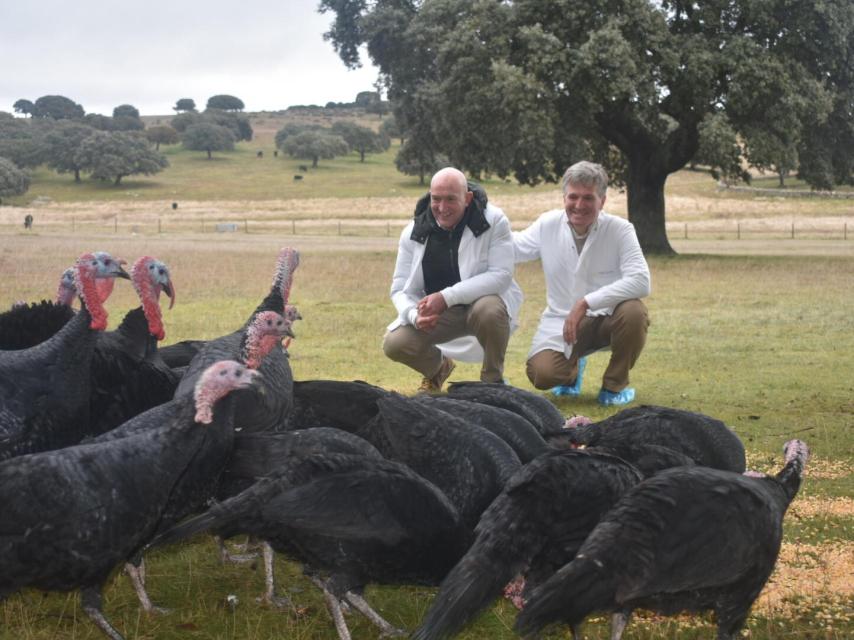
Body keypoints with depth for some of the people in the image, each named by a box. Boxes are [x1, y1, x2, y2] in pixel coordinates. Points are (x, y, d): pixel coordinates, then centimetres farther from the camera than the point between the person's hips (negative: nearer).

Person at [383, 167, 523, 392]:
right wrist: (415, 316, -29)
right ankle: (438, 368, 18)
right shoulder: (414, 232, -6)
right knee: (394, 344, -19)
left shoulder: (494, 221, -17)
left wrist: (447, 297, -32)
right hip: (437, 313, 3)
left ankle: (493, 379, -8)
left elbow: (501, 275, -25)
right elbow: (401, 289, -4)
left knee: (489, 310, -39)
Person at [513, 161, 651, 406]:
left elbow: (640, 281, -27)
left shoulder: (620, 229, -14)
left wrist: (586, 303, -32)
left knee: (634, 312, -35)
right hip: (562, 320, 2)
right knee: (541, 374, -24)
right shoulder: (547, 225, -5)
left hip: (607, 317, -1)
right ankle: (573, 369, 19)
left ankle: (615, 383, -5)